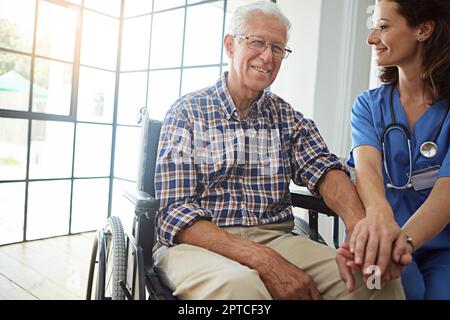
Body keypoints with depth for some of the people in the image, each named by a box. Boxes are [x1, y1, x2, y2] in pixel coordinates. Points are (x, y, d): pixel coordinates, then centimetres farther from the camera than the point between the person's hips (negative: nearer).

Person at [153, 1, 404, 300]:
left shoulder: (288, 117, 11)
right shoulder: (187, 113, -2)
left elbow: (325, 169, -6)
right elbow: (176, 213, -12)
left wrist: (359, 223, -29)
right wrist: (266, 262, -24)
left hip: (275, 238, 4)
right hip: (200, 243, -3)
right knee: (241, 284, -37)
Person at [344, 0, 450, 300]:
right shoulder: (368, 105, 3)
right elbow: (366, 164, -17)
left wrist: (405, 239, -39)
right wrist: (379, 213, -40)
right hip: (386, 235, 0)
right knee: (404, 288, -29)